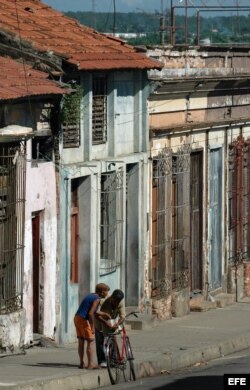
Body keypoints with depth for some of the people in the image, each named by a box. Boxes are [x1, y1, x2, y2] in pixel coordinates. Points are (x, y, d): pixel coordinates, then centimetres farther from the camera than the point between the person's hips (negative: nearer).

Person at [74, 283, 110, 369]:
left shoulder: (90, 295, 15)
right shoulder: (97, 299, -12)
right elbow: (90, 314, -21)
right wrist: (92, 327, -16)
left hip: (77, 317, 9)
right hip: (83, 320, -9)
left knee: (81, 342, 15)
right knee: (91, 342, -2)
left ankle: (82, 363, 22)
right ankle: (90, 364, -4)